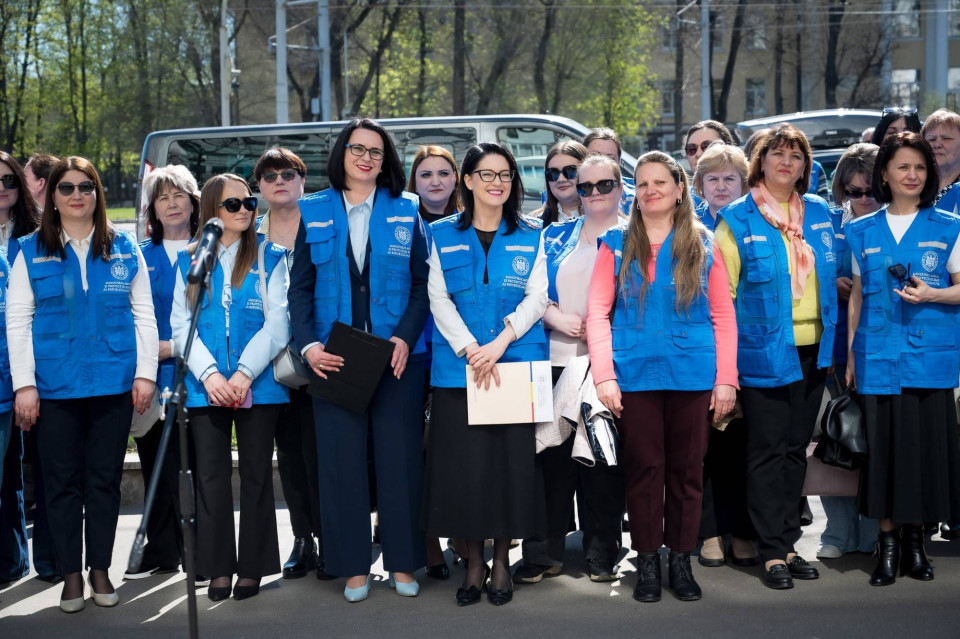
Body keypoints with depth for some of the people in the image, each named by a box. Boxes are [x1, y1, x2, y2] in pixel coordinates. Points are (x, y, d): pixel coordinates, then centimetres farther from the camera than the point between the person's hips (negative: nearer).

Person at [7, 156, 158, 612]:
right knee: (62, 481, 4)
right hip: (54, 385, -1)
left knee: (105, 479, 7)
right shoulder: (31, 252, 4)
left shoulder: (124, 249, 7)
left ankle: (100, 570, 20)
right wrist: (24, 384, -6)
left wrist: (145, 373, 0)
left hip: (113, 383, 1)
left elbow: (143, 314, 8)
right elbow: (16, 322, 1)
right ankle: (71, 574, 16)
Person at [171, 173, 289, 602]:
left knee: (256, 473, 4)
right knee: (211, 474, 3)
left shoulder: (269, 257, 4)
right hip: (205, 385, 2)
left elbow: (277, 323, -3)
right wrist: (208, 374, -12)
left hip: (258, 385, -1)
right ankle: (219, 567, 12)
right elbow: (181, 324, 3)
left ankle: (252, 567, 12)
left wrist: (245, 373, -15)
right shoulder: (189, 260, 9)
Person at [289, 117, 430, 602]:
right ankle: (353, 566, 14)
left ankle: (402, 562, 15)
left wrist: (405, 337, -12)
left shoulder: (405, 211, 6)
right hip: (334, 357, 1)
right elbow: (300, 286, 4)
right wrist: (308, 344, -10)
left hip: (397, 355, 0)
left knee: (400, 456, 2)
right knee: (341, 458, 3)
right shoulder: (313, 212, 7)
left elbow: (421, 283, 3)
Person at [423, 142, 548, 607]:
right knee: (464, 463, -2)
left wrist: (500, 342, -14)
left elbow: (536, 298, 1)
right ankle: (474, 562, 12)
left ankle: (501, 561, 13)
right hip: (457, 367, 0)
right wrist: (470, 350, -13)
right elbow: (439, 300, 1)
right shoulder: (443, 235, 9)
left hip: (517, 364, 0)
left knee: (512, 460, -1)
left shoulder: (530, 237, 10)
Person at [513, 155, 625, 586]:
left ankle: (602, 554, 15)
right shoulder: (555, 236, 14)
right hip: (556, 361, 2)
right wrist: (557, 318, -9)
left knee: (604, 457, 2)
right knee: (550, 453, 1)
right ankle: (543, 553, 10)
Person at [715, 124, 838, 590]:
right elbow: (720, 290, -6)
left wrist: (832, 341, 13)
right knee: (767, 451, 0)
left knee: (796, 449, 12)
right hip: (764, 350, -5)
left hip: (811, 349, 5)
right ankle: (773, 553, 7)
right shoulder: (738, 219, -5)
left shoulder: (819, 213, 9)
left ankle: (787, 544, 22)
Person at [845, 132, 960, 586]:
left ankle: (914, 537, 15)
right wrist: (849, 354, 9)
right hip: (878, 356, 1)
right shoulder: (862, 232, 10)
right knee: (884, 444, 2)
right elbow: (856, 296, 13)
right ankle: (887, 542, 12)